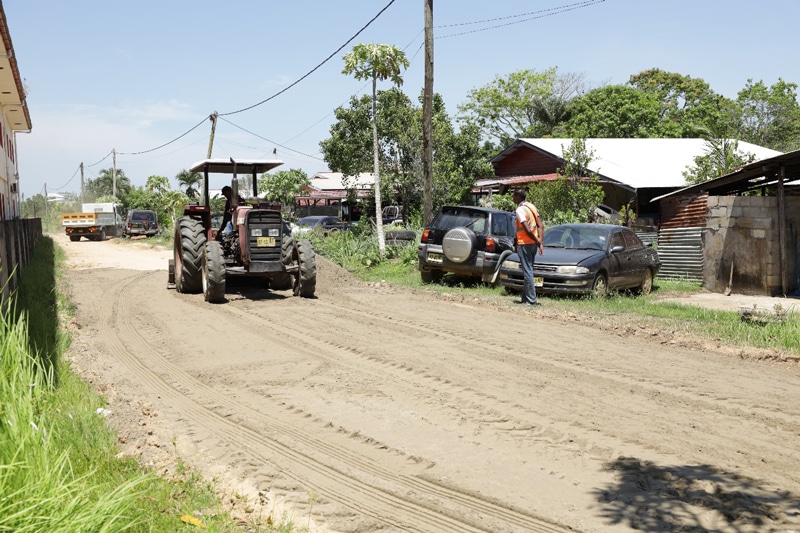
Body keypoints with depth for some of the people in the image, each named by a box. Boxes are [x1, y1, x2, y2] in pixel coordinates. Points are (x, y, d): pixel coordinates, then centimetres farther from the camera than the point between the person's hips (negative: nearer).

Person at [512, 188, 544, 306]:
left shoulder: (520, 210, -14)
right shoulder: (532, 206, 12)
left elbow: (528, 229, -22)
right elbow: (540, 226, 9)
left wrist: (537, 241, -10)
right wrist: (540, 242, 5)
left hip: (524, 244, -9)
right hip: (533, 243, 9)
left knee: (527, 272, -5)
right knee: (528, 271, 14)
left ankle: (531, 300, -4)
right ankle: (526, 298, 19)